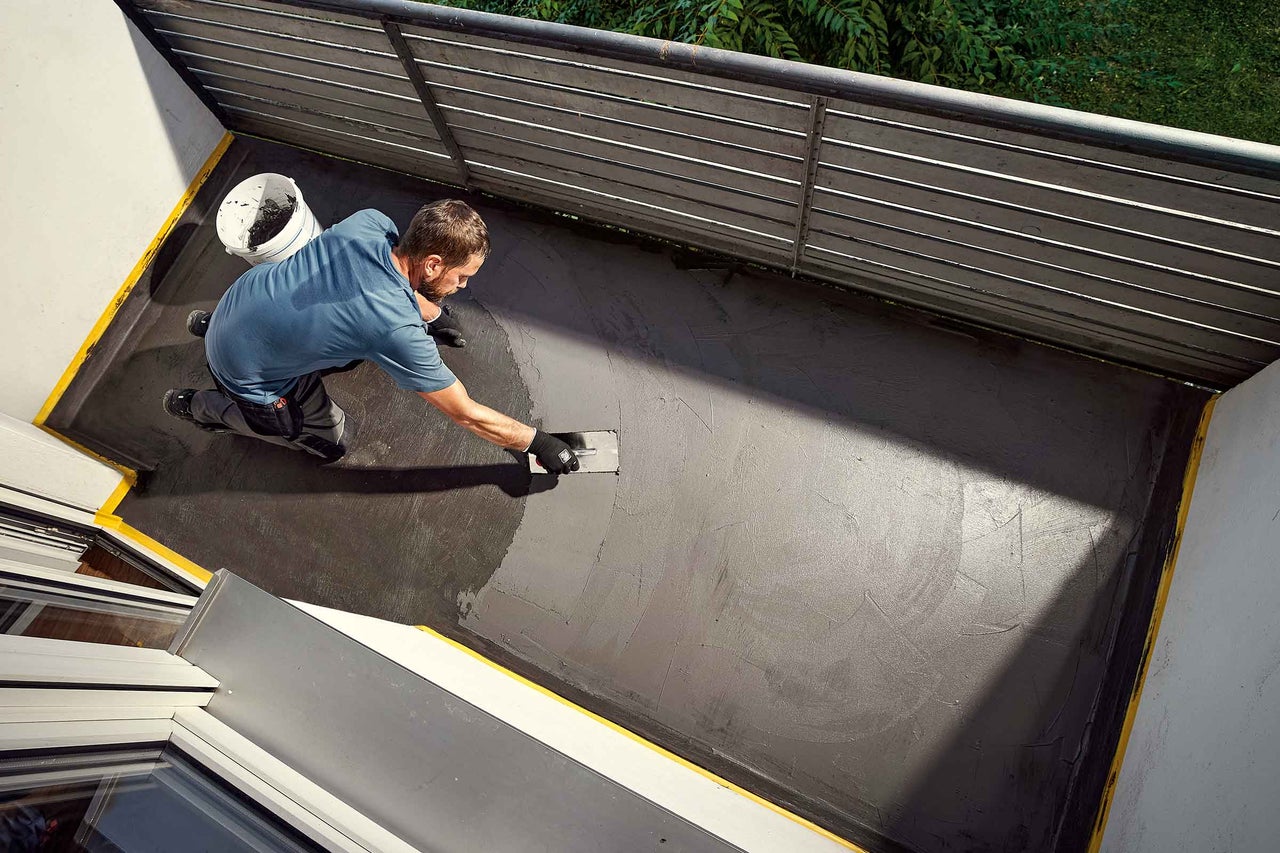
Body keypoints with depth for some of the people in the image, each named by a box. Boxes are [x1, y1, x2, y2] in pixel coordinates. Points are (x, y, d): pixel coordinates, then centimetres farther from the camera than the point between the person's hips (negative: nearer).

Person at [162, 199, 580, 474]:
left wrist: (432, 314, 10)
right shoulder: (399, 332, -37)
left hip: (244, 296, 6)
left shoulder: (371, 222, -20)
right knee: (331, 442, 11)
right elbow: (468, 415, -27)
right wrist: (537, 442, -17)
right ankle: (199, 406, 19)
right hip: (245, 368, -6)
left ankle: (214, 323, 31)